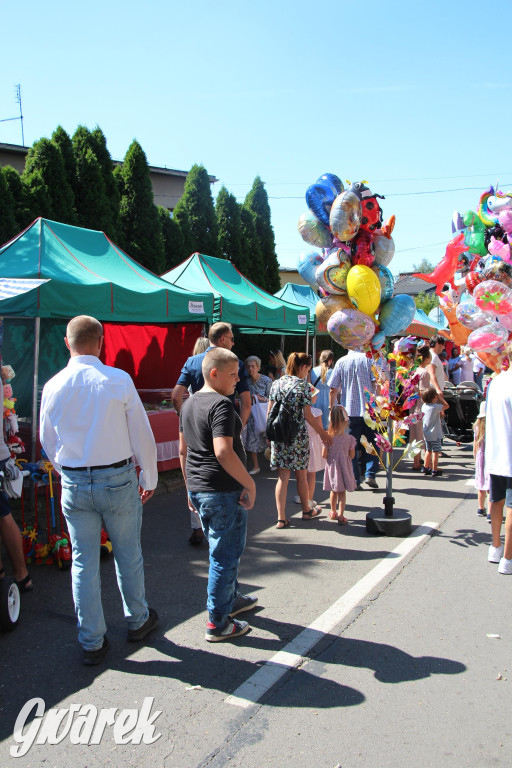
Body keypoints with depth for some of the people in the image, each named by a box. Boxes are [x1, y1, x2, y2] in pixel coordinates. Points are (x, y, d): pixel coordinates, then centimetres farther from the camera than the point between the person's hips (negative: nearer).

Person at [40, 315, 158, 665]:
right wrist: (149, 479, 4)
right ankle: (138, 620, 36)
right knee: (128, 555, 16)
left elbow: (48, 442, 8)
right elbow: (142, 435, -8)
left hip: (74, 483, 3)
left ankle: (92, 642, 23)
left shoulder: (52, 387, -3)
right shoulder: (118, 380, -13)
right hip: (118, 479, -2)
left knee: (83, 562, 12)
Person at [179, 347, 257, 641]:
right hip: (224, 491, -9)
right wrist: (250, 483, -21)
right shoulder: (221, 404, -19)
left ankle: (231, 599, 41)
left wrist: (190, 485, 24)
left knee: (221, 549, 24)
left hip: (198, 489, 10)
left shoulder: (189, 404, 11)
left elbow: (183, 449, 17)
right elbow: (223, 452, -28)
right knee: (226, 555, 3)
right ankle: (218, 623, 13)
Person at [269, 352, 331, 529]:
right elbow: (307, 415, -9)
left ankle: (281, 518, 4)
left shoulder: (277, 383, 5)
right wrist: (322, 432, 1)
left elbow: (269, 411, 7)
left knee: (283, 477, 7)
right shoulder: (303, 385, -8)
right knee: (301, 476, 14)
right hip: (297, 436, -3)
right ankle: (306, 511, 32)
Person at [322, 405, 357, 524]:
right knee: (342, 492, 8)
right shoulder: (350, 438, -12)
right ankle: (340, 515, 3)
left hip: (332, 466, 1)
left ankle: (333, 512, 32)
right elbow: (352, 455, -2)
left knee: (334, 491, 17)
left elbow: (324, 455, -10)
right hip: (344, 467, 0)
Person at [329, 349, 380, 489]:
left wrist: (332, 409, 11)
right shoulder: (369, 359, -3)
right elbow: (377, 383, -9)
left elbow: (333, 390, 1)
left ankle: (354, 480, 7)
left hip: (349, 411, 1)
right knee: (372, 444, 13)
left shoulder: (341, 362, 1)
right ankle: (370, 474, 3)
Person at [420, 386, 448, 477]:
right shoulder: (436, 407, -18)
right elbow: (446, 406, -7)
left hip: (426, 434, 7)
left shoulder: (424, 406, 5)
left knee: (428, 450, 20)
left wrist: (440, 412, 9)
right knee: (436, 452, 0)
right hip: (435, 434, -7)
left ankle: (426, 468, 27)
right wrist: (440, 398, -1)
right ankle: (434, 470, 3)